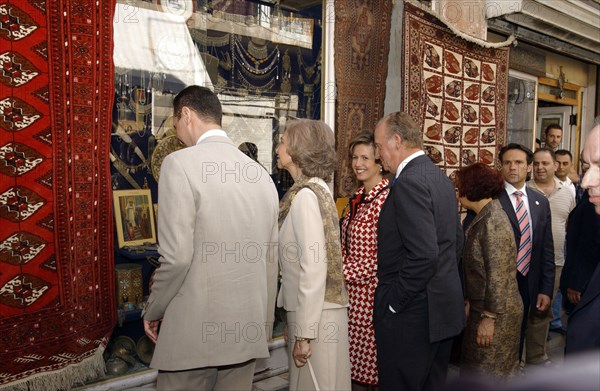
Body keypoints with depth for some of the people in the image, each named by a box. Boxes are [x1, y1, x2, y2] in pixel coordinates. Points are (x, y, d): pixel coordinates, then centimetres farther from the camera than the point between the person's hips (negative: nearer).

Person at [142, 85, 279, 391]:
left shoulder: (180, 163, -12)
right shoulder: (260, 174, 6)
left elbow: (177, 257, -18)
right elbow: (270, 259, 10)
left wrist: (152, 311, -1)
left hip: (195, 330, -5)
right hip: (247, 330, 6)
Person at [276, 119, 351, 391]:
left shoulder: (306, 195, -17)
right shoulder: (316, 188, 9)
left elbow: (314, 268, -22)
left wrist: (304, 332, -18)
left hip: (315, 316, -8)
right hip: (315, 310, 8)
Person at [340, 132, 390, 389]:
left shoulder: (386, 199, -17)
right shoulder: (357, 198, 9)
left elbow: (381, 257, -19)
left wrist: (337, 272, -17)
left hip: (372, 291, -8)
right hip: (351, 291, 8)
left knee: (372, 359, 7)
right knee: (354, 360, 18)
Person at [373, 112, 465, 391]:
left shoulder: (409, 182, -20)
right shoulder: (441, 177, 10)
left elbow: (424, 255, -27)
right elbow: (457, 240, 18)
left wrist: (393, 302, -16)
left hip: (412, 316, -9)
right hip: (444, 309, 10)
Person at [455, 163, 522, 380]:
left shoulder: (492, 221, -21)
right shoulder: (483, 217, 8)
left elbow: (498, 274, -23)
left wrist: (489, 317, -20)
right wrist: (470, 303, 16)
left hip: (496, 312, -9)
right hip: (482, 306, 9)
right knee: (476, 369, 19)